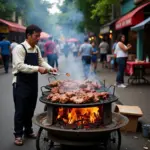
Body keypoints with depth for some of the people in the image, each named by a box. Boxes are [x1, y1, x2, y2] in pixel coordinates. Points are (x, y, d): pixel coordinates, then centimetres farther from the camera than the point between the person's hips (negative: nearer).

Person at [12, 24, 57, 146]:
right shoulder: (19, 48, -16)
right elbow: (20, 66, -25)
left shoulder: (37, 49, 7)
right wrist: (38, 68, -29)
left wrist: (50, 68, -3)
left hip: (33, 83, 7)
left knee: (30, 108, 16)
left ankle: (28, 130, 33)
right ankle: (18, 134, 17)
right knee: (21, 110, 2)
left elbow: (41, 61, 15)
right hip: (21, 84, -7)